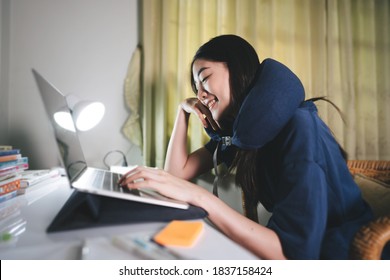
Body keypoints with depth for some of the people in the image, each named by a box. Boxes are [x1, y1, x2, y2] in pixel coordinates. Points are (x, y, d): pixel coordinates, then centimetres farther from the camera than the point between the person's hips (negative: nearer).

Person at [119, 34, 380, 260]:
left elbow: (294, 253, -30)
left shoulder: (299, 128, -25)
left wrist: (197, 195, -34)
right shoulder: (234, 129, -1)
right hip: (280, 248, 6)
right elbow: (178, 171, 2)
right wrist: (184, 110, -2)